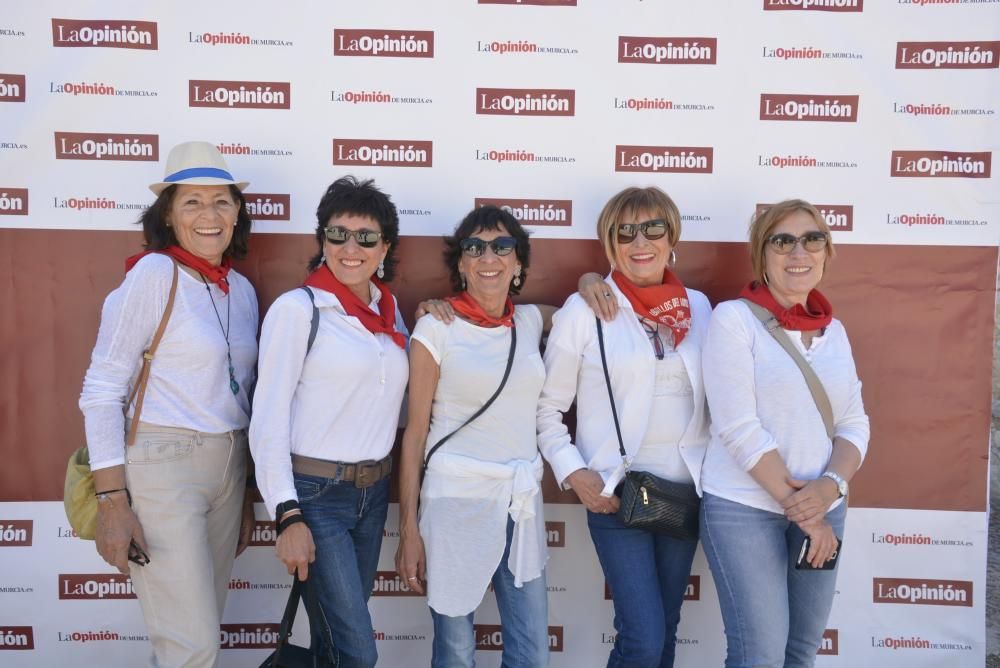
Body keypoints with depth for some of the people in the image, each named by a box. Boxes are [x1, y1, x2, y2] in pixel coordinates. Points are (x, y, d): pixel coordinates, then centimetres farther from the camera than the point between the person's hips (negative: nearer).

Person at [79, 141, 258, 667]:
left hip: (228, 468, 6)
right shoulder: (153, 274, -10)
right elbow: (100, 391, -11)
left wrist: (245, 496, 18)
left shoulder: (242, 290, 9)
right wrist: (113, 503, -16)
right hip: (162, 465, -6)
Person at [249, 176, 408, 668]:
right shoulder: (297, 308, -10)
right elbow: (269, 419, -12)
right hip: (315, 492, -6)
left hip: (375, 491, 6)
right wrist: (288, 515, -17)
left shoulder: (390, 309, 8)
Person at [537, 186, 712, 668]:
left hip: (687, 490, 4)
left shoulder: (699, 306, 5)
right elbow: (547, 408, -3)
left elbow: (714, 396, 12)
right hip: (616, 493, -4)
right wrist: (573, 472, -13)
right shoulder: (584, 310, -8)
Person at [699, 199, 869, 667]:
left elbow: (854, 424, 7)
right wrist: (800, 509, -13)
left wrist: (829, 488, -12)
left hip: (823, 507, 6)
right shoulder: (733, 318, -10)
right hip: (744, 508, -6)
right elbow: (739, 428, -15)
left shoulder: (834, 329, 9)